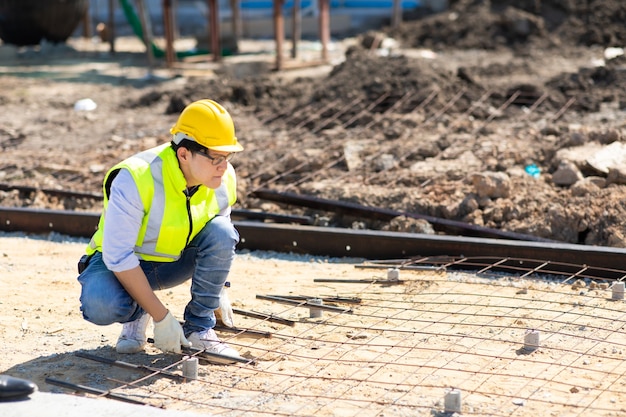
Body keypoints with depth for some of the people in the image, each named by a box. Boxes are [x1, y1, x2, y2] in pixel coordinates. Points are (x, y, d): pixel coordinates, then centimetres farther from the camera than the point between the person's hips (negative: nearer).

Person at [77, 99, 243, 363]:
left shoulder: (224, 180, -14)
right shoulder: (135, 179, -32)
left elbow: (219, 241, 6)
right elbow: (118, 257, -31)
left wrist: (218, 295, 2)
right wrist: (161, 317, -31)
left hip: (176, 261, 5)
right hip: (123, 265, -4)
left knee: (222, 232, -24)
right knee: (101, 305, -37)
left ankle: (198, 328, -10)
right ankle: (137, 315, 1)